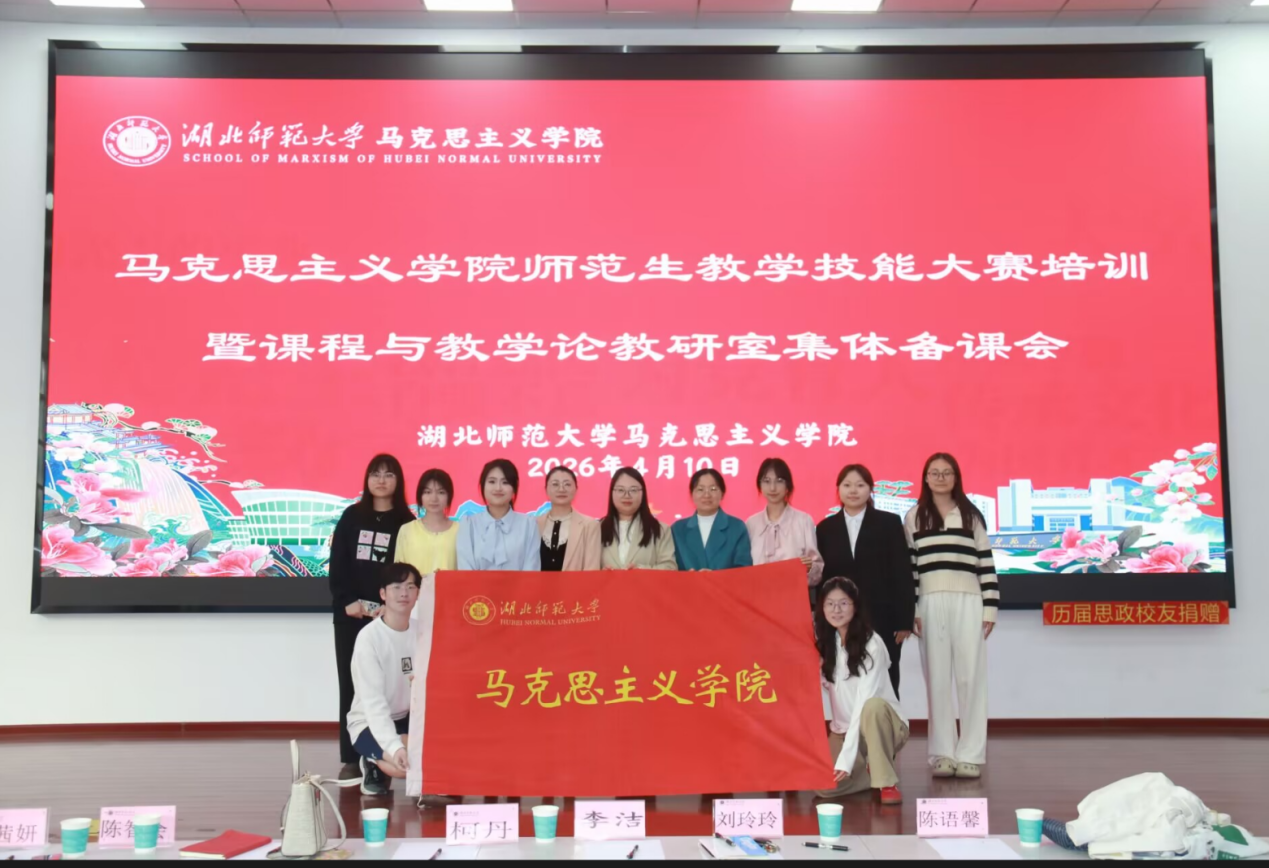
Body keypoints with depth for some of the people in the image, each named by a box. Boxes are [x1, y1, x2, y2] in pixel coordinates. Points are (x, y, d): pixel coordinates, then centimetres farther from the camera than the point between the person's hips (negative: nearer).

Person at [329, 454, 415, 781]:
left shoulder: (406, 522, 2)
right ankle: (350, 759, 7)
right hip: (349, 613, 2)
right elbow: (336, 564, 4)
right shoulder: (351, 517, 9)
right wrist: (346, 601, -9)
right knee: (350, 684, 3)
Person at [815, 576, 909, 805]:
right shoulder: (822, 642, -1)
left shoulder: (871, 644, -20)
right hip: (843, 730, 4)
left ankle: (887, 782, -20)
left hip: (882, 725, -4)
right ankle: (869, 771, 8)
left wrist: (846, 759, -31)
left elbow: (864, 701, -26)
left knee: (873, 707, -38)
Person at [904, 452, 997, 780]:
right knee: (937, 678, 2)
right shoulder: (914, 517, 9)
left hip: (968, 601, 0)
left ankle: (970, 753, 5)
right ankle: (943, 753, 8)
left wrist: (990, 607, 1)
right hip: (931, 603, 0)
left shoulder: (972, 515, 10)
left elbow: (986, 563, 7)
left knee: (971, 676, -1)